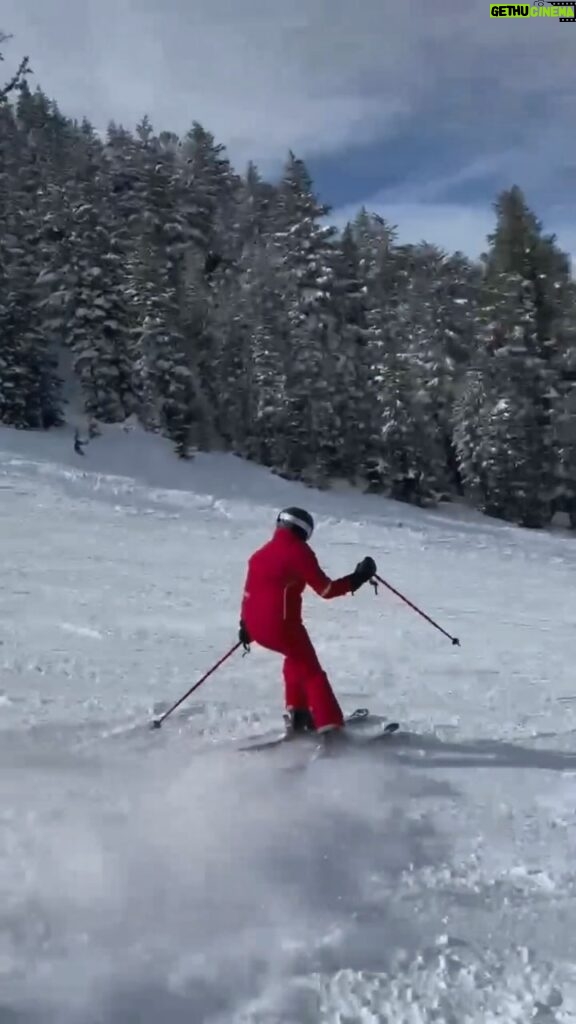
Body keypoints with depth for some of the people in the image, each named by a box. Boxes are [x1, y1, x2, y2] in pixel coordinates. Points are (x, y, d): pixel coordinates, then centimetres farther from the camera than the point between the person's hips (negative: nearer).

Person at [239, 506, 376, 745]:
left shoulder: (260, 555, 18)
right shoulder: (298, 551, -3)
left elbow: (248, 592, 22)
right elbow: (325, 588, -8)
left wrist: (245, 625, 30)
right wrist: (356, 580, 0)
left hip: (256, 627, 7)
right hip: (282, 624, -7)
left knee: (296, 657, 30)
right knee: (311, 672, 5)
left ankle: (297, 714, 27)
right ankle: (330, 726, -5)